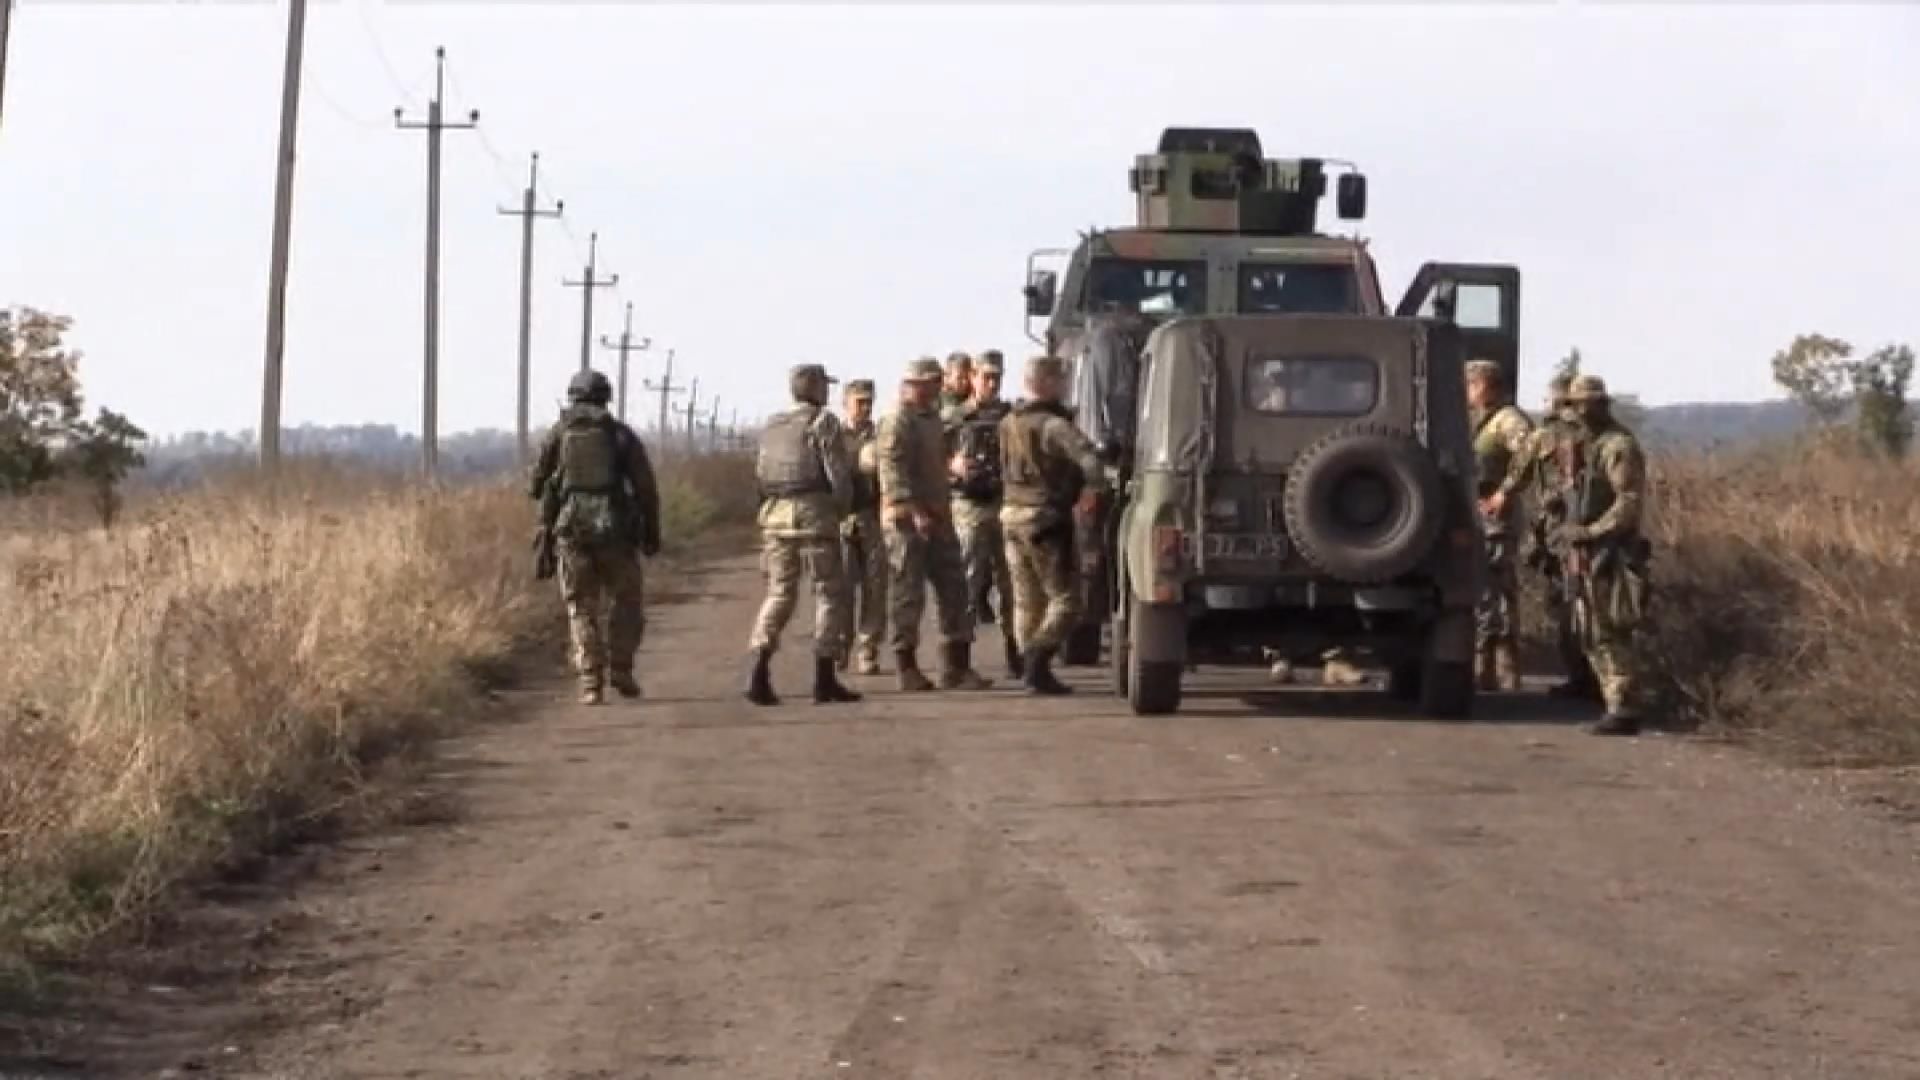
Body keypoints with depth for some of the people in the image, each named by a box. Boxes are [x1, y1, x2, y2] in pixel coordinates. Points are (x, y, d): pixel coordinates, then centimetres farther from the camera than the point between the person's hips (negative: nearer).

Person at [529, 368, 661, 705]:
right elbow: (646, 487, 0)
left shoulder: (557, 434, 7)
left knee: (581, 609, 9)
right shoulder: (621, 434, 4)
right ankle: (619, 668, 4)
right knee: (626, 601, 16)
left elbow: (536, 485, 11)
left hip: (571, 530, 1)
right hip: (615, 533, -1)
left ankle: (591, 683, -1)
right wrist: (652, 533, 7)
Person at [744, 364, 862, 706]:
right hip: (813, 511, -6)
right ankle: (824, 678, -1)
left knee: (779, 593, 11)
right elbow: (838, 472, -9)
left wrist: (769, 509, 16)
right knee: (829, 592, 3)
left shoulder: (772, 427, 17)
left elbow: (760, 473, 13)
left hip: (774, 513, 6)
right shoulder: (823, 422, -3)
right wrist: (843, 508, 5)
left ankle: (758, 673, -4)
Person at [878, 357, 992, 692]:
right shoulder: (897, 422, -11)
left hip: (937, 520, 9)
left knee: (953, 589, 6)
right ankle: (907, 669, 4)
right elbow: (893, 471, -21)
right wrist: (914, 512, -29)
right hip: (908, 522, -9)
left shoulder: (932, 420, 18)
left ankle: (956, 667, 10)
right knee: (908, 594, -3)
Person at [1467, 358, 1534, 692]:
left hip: (1493, 524, -10)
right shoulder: (1476, 423, 19)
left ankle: (1505, 681, -8)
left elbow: (1528, 449, -30)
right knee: (1478, 603, 15)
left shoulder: (1507, 419, -11)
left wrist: (1506, 492, -27)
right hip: (1472, 524, 10)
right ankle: (1483, 676, 22)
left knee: (1497, 605, -9)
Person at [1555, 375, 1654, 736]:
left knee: (1611, 634, -10)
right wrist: (1572, 529, 10)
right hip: (1590, 556, 10)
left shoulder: (1619, 447, -12)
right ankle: (1616, 704, 17)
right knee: (1591, 634, 12)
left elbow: (1631, 502, -19)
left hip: (1611, 555, -10)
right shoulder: (1589, 446, 19)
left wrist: (1591, 531, -21)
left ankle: (1624, 711, -9)